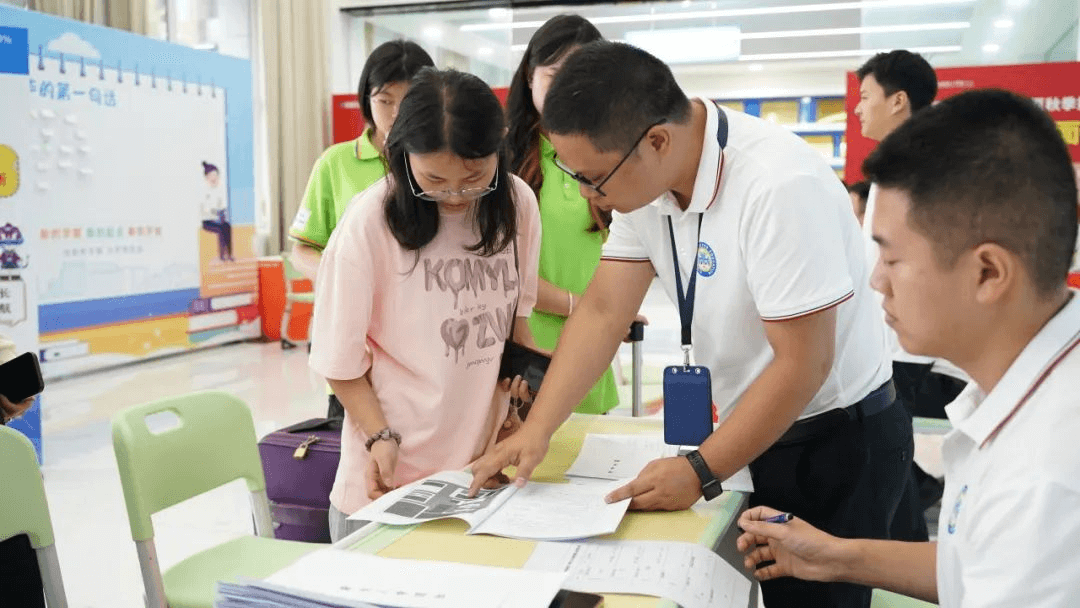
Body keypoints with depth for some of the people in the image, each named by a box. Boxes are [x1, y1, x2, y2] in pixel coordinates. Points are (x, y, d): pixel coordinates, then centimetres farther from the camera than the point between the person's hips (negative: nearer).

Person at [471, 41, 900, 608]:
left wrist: (700, 472, -21)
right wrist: (536, 430, -12)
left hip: (838, 439, -6)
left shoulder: (778, 187, -29)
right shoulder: (643, 176, -7)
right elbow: (603, 311, -4)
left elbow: (802, 363, -25)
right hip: (754, 425, 6)